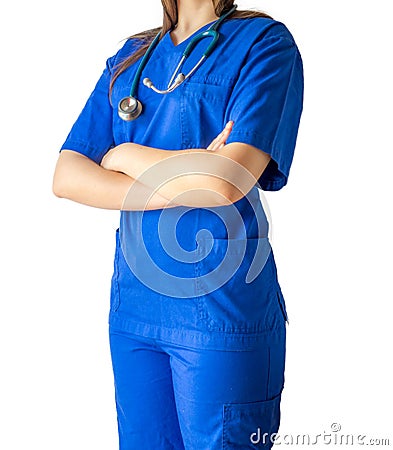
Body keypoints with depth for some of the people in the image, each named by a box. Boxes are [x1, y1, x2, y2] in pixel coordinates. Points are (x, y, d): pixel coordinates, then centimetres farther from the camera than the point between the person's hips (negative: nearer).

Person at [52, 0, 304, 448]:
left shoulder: (265, 40, -4)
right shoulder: (130, 57, 13)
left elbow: (227, 182, -19)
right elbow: (67, 176, 2)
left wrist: (126, 155, -3)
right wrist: (175, 188, -12)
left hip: (222, 305, -5)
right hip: (133, 300, 6)